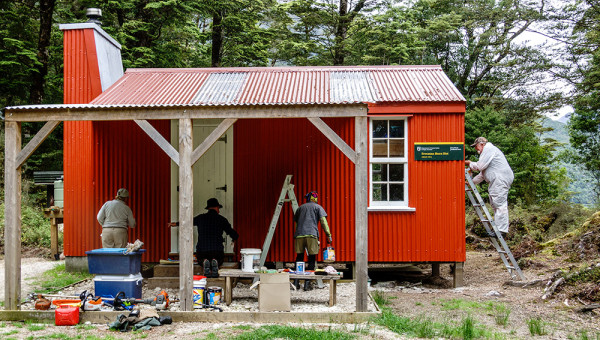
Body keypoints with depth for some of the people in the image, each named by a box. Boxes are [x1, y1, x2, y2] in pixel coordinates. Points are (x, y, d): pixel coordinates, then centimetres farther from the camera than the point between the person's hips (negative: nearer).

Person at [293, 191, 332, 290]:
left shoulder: (300, 208, 24)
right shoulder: (318, 207, 13)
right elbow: (323, 221, 1)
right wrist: (328, 235, 1)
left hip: (299, 235, 4)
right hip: (311, 234, -3)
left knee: (299, 257, 11)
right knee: (312, 258, 2)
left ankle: (296, 282, 8)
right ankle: (307, 283, -3)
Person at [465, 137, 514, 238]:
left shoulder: (489, 149, -5)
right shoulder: (487, 151, 28)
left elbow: (480, 166, -14)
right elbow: (483, 172, 30)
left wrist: (469, 163, 3)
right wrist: (472, 182, 26)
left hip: (501, 179, -11)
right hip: (497, 181, 11)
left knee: (499, 203, -13)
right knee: (495, 203, 12)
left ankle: (501, 229, -15)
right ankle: (498, 227, 15)